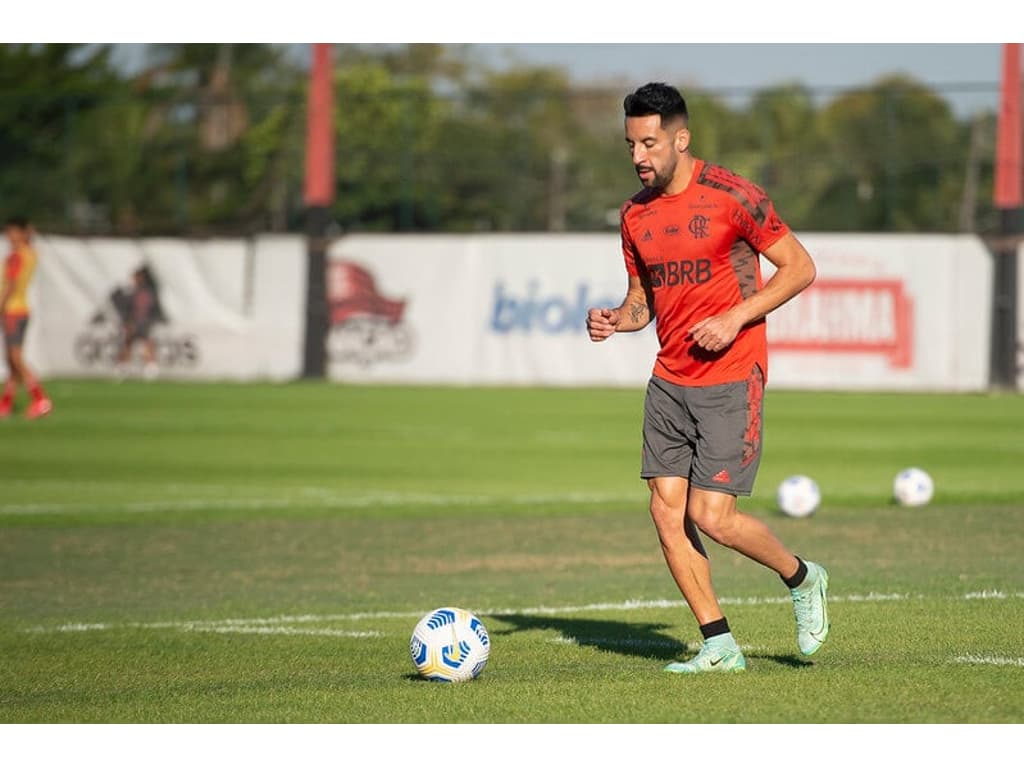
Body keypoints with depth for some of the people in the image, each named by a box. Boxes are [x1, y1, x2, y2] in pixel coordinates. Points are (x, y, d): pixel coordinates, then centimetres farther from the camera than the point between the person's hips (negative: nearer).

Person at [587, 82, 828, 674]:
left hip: (731, 380, -6)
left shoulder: (731, 196, -11)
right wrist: (615, 320, -4)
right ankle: (719, 647, 7)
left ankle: (804, 580, 15)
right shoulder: (636, 214, 8)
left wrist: (734, 318, -16)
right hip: (669, 380, 6)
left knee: (711, 516, -12)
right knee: (667, 510, -2)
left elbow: (800, 268, -7)